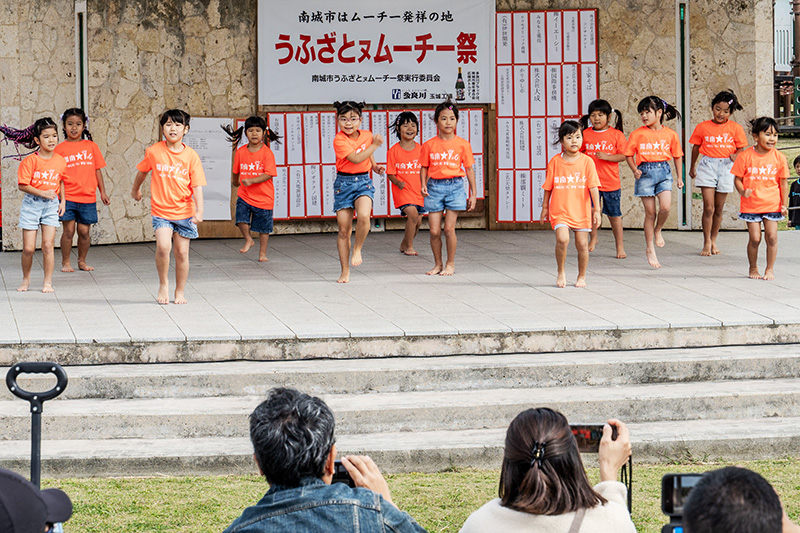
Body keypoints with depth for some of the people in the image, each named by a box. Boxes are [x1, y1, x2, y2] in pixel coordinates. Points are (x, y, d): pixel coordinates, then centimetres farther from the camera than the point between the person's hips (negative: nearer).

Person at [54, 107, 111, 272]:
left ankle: (82, 261, 20)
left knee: (84, 231, 4)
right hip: (67, 196, -2)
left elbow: (97, 170, 13)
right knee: (68, 230, -3)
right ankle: (66, 262, 10)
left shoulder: (91, 146, 9)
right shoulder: (60, 149, 3)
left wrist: (102, 192, 11)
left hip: (88, 197, 2)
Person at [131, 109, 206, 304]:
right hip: (161, 210, -1)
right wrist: (135, 189, 32)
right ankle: (163, 284, 2)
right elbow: (142, 171, 17)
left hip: (184, 212, 1)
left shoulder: (191, 155, -3)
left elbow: (197, 186, -5)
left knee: (182, 251, 3)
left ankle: (180, 292, 19)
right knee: (163, 246, -21)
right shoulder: (154, 152, -3)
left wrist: (199, 210, -17)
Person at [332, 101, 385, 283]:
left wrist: (375, 166, 11)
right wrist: (375, 145, -17)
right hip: (344, 182, -2)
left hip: (363, 182, 2)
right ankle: (345, 272, 11)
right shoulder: (339, 140, -14)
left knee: (363, 216, -28)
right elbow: (356, 158, -24)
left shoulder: (367, 136, 3)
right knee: (344, 229, 1)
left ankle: (357, 249, -1)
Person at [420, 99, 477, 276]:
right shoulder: (429, 145, 4)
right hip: (435, 186, 1)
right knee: (434, 231, -1)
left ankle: (450, 264, 10)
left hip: (455, 186, -1)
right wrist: (423, 185, -6)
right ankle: (438, 264, 16)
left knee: (449, 229, -5)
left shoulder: (462, 144, 2)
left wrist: (473, 194, 6)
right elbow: (424, 167, 11)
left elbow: (469, 169, 6)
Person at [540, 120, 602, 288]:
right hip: (560, 210, -1)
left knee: (582, 243, 3)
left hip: (581, 210, 1)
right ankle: (561, 272, 3)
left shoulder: (587, 161, -2)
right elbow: (548, 187, 9)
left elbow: (593, 187, -3)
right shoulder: (555, 161, 0)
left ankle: (582, 277, 23)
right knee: (562, 239, -20)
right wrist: (545, 207, 13)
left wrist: (596, 210, -7)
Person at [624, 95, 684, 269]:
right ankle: (650, 249, 13)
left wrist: (679, 177, 13)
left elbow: (677, 156, 13)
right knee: (650, 212, 1)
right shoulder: (637, 134, -1)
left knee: (665, 207, -17)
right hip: (645, 172, -1)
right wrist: (635, 170, -10)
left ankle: (657, 231, 15)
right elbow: (629, 154, 6)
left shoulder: (670, 134, 3)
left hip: (663, 171, 1)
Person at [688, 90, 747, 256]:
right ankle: (706, 243, 0)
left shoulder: (735, 128, 2)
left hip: (726, 167, 1)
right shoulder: (703, 127, 2)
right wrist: (692, 167, 21)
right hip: (707, 166, -1)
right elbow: (696, 147, 14)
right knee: (709, 208, -9)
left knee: (718, 209, 7)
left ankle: (713, 241, 22)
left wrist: (736, 156, -15)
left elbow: (742, 147, 7)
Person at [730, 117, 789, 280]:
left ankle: (770, 269, 11)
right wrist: (742, 191, -19)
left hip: (772, 205, 1)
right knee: (754, 238, -1)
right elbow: (737, 179, 0)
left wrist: (784, 204, 1)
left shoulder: (779, 158, -1)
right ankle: (753, 269, 18)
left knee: (771, 236, -3)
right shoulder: (746, 156, -6)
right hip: (751, 205, -1)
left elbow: (783, 183, 5)